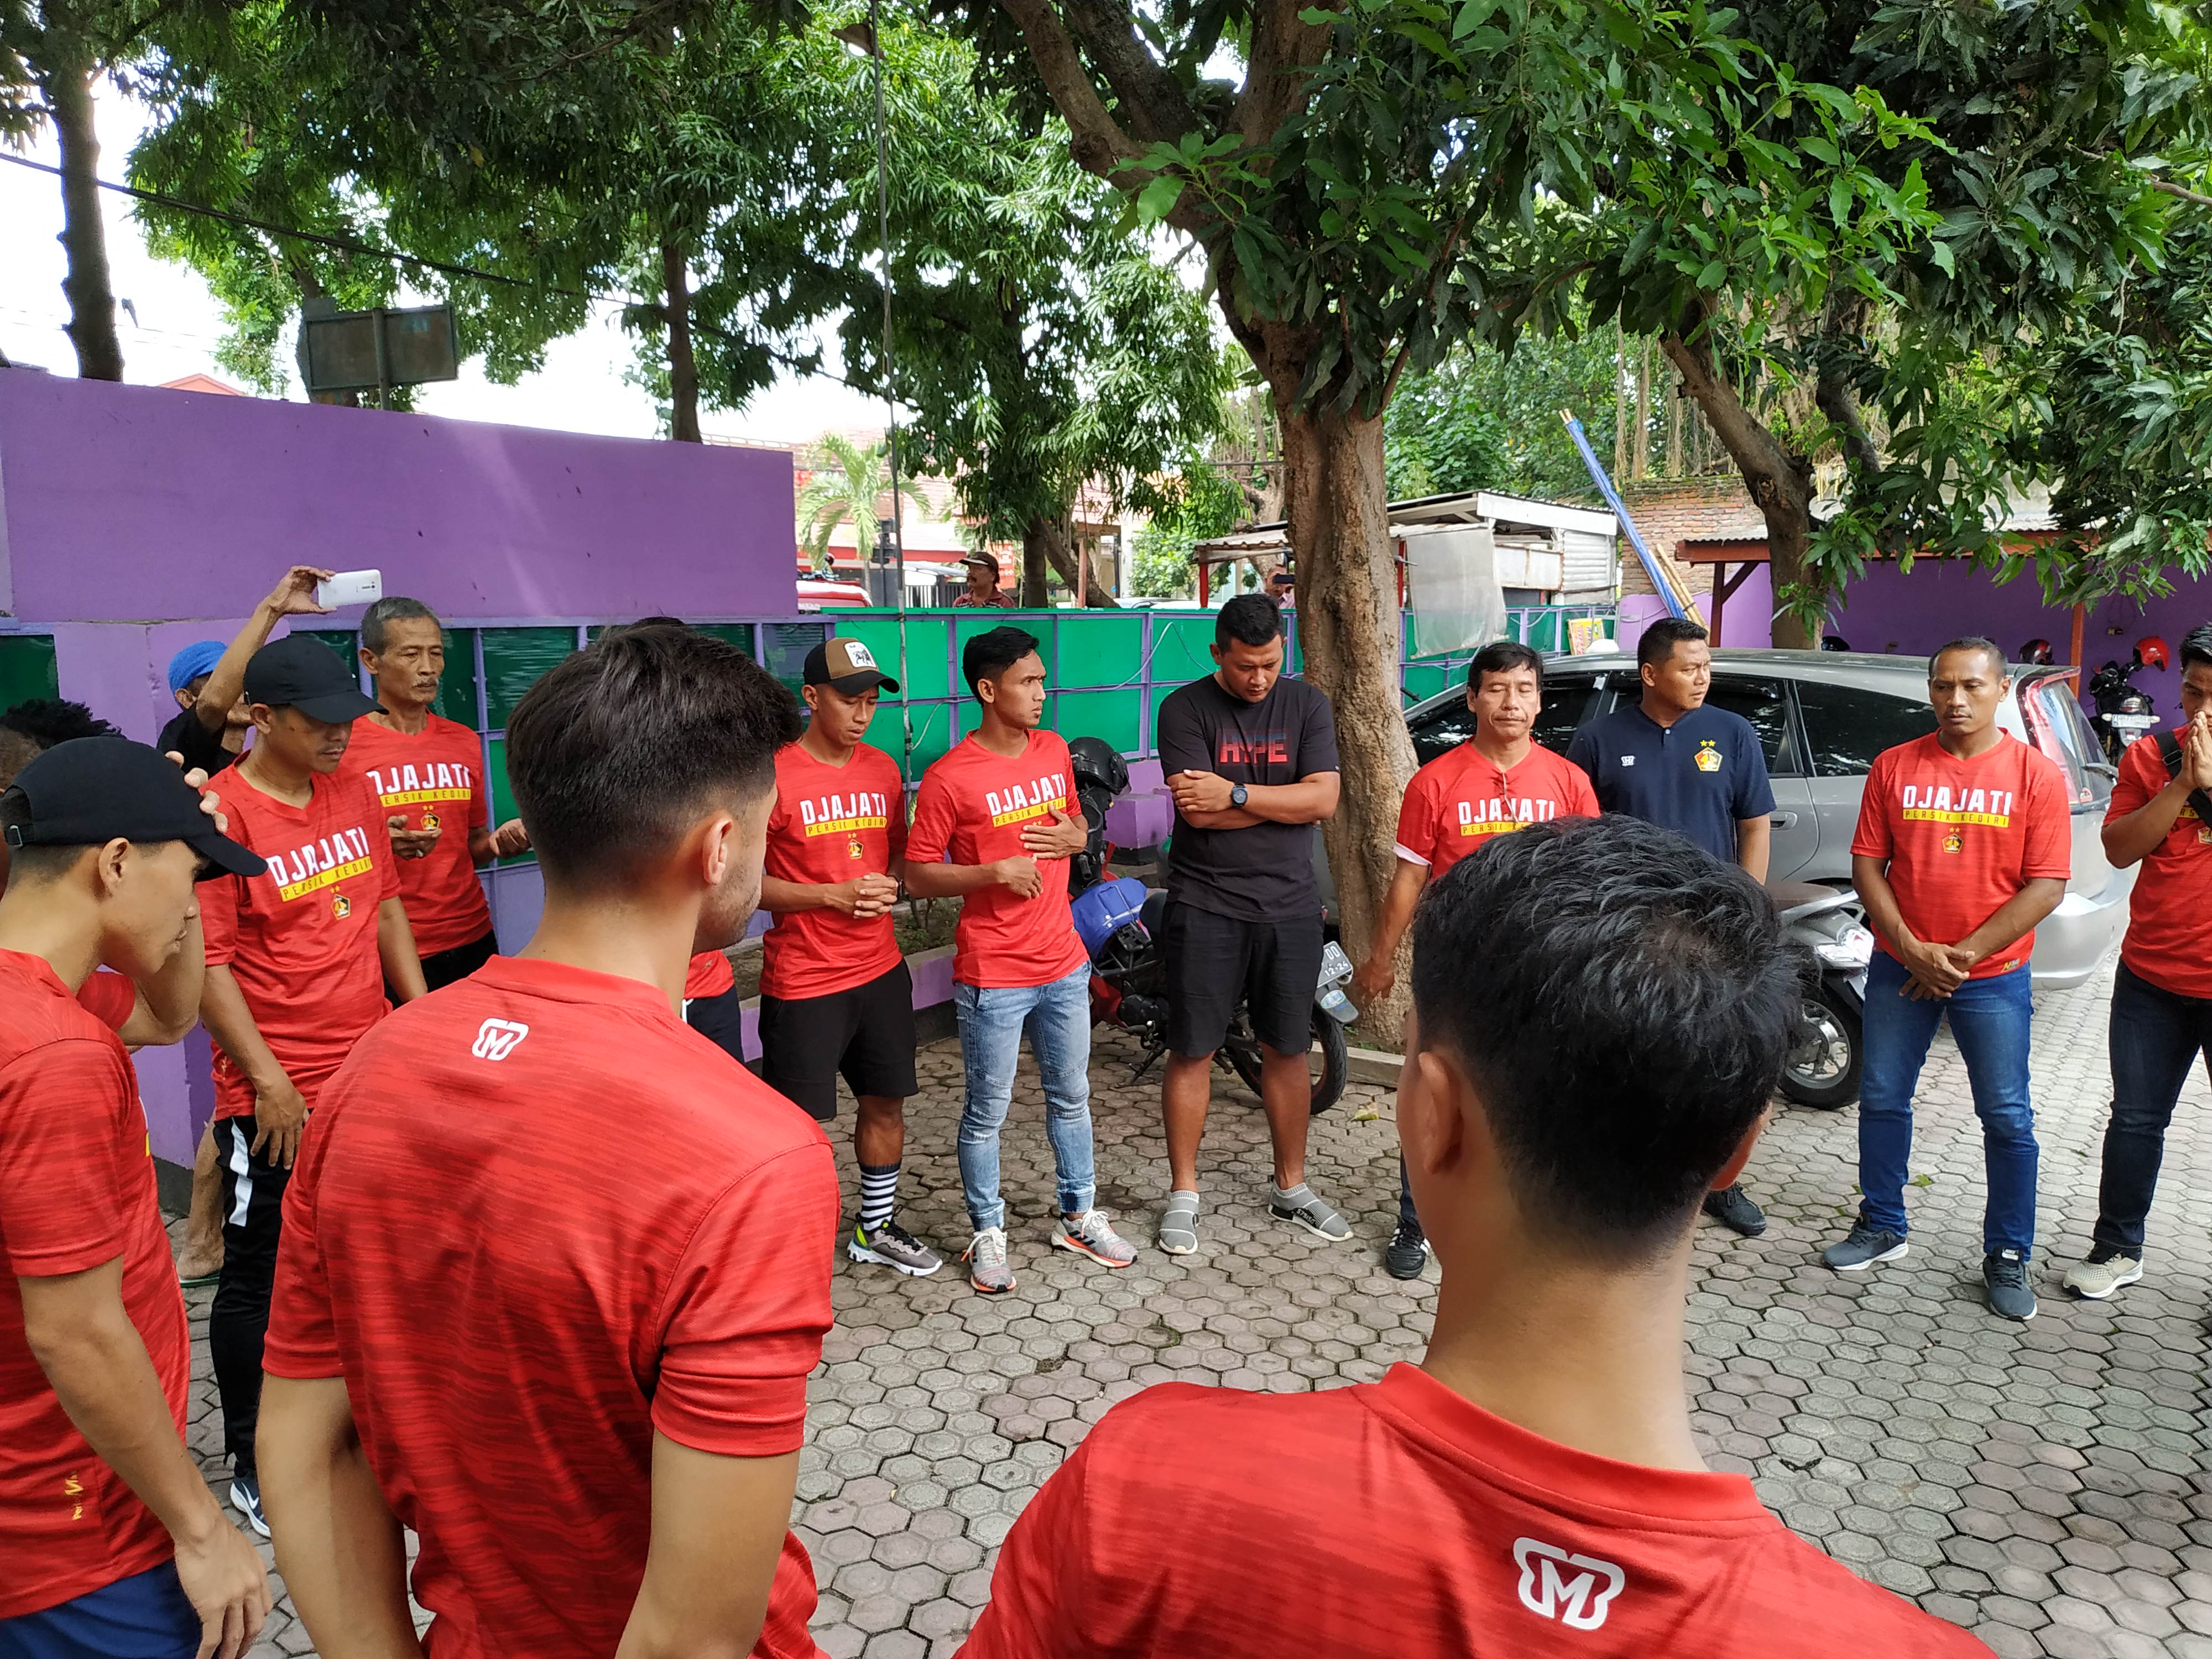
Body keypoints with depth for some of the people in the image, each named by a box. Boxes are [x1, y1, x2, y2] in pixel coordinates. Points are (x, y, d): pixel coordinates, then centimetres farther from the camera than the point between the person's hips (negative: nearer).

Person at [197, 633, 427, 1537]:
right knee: (259, 1277, 8)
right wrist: (268, 1078, -17)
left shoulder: (354, 791, 6)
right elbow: (208, 961, -16)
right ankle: (252, 1464, 24)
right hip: (276, 1099, -6)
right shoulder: (223, 813, -15)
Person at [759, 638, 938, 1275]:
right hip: (803, 981, -6)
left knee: (885, 1101, 16)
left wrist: (890, 883, -5)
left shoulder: (883, 769, 5)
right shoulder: (774, 776, -14)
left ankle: (875, 1228, 35)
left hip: (880, 969, 6)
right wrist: (833, 895, -20)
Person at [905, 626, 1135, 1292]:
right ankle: (988, 1233, 26)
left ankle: (1079, 1217, 35)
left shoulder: (1054, 750, 4)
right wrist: (995, 871, -24)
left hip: (1064, 963, 6)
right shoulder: (949, 778, -15)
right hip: (992, 977, -6)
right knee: (987, 1112, 7)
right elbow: (918, 876, -11)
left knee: (1071, 1097, 18)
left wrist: (1073, 837, -4)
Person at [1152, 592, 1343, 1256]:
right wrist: (1286, 796, -10)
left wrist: (1236, 791, -16)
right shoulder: (1185, 709, -6)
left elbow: (1323, 799, -9)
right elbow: (1198, 811, -17)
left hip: (1290, 908, 3)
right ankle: (1183, 1194, 19)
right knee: (1192, 1052, 4)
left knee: (1288, 1051, 12)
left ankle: (1291, 1187, 28)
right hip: (1206, 908, -3)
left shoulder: (1306, 705, 3)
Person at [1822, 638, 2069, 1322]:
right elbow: (1866, 863, 0)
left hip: (1993, 975, -2)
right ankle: (1882, 1227, 27)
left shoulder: (2035, 775, -6)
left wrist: (1964, 954, -14)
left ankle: (2007, 1256, 20)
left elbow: (2046, 885, -9)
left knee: (2007, 1118, 4)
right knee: (1882, 1098, 10)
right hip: (1900, 968, 2)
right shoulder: (1894, 766, 0)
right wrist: (1912, 947, -12)